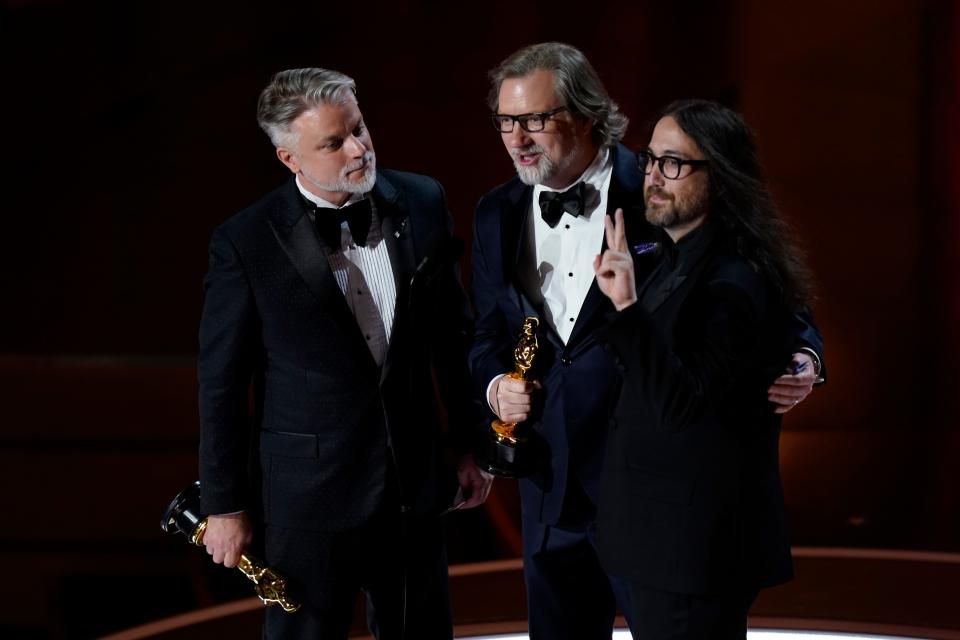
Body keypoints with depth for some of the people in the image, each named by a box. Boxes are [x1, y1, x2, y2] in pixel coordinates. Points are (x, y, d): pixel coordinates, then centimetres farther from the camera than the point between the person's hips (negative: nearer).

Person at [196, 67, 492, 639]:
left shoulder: (423, 203, -1)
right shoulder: (246, 243, -11)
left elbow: (454, 333, 9)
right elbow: (222, 382, -5)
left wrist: (471, 443, 12)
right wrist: (226, 505, -3)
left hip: (414, 480, 4)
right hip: (310, 495, -3)